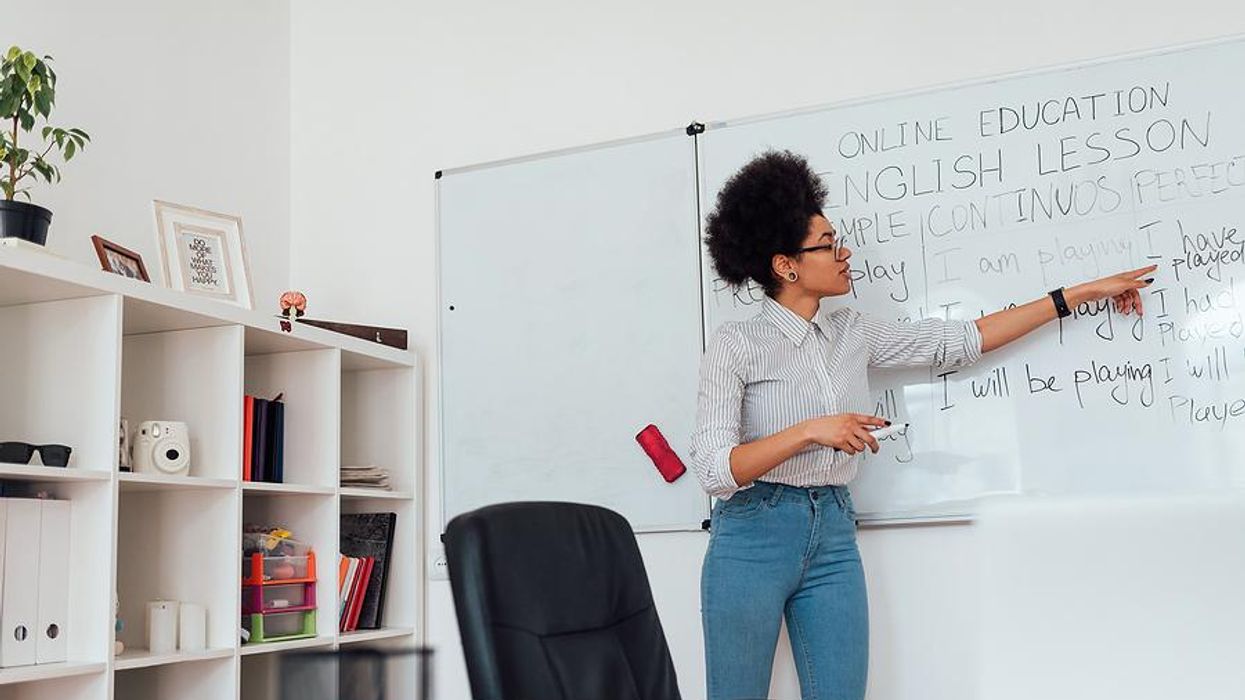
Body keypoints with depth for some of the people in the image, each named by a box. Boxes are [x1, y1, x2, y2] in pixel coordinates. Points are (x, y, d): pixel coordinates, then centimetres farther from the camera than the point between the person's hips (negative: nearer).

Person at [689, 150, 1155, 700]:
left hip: (833, 536, 5)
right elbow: (714, 471, -15)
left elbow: (961, 341, 12)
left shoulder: (852, 333, 9)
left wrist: (1082, 294, 14)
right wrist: (809, 432, -26)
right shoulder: (735, 345, -8)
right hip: (754, 535, -5)